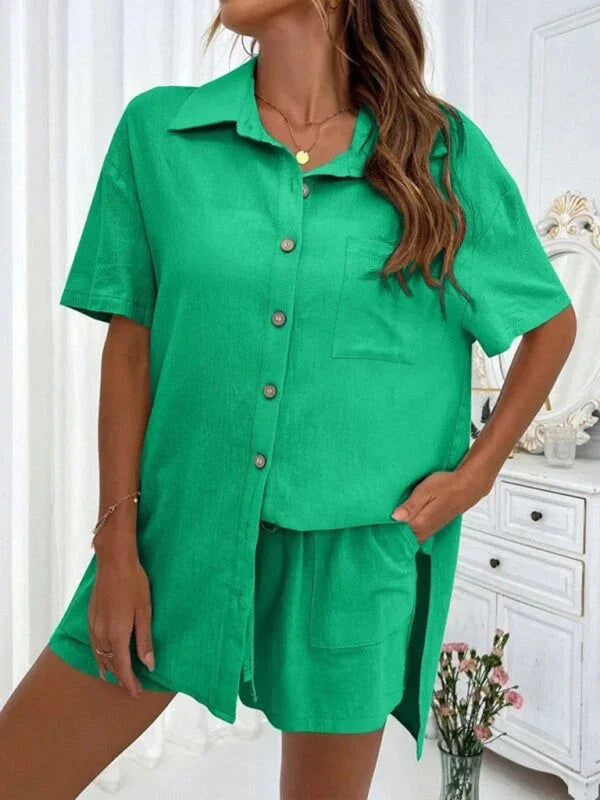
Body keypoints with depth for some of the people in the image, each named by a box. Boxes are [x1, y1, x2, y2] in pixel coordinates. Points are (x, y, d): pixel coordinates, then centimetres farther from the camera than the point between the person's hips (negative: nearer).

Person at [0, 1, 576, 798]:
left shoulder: (445, 152, -1)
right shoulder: (157, 131, 1)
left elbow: (553, 322, 9)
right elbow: (130, 345, -1)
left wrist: (477, 471, -2)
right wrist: (117, 545, -3)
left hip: (359, 545, 0)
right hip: (184, 530, 2)